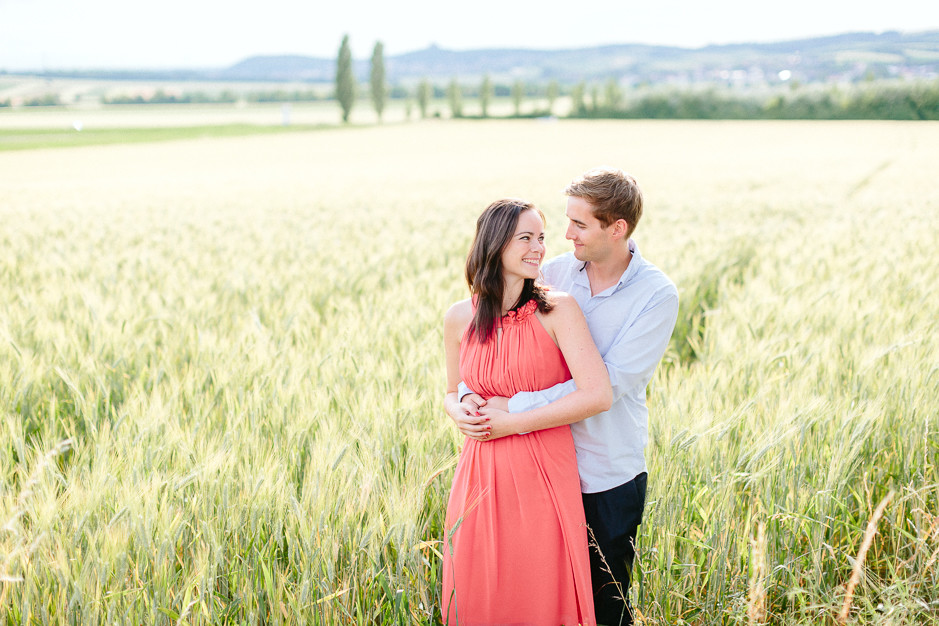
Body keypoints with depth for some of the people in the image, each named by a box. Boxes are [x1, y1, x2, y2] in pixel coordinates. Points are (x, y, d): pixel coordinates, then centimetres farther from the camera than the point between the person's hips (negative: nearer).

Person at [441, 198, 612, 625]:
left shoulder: (558, 309, -7)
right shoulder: (459, 319, 2)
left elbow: (598, 395, -17)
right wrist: (461, 411, -6)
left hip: (544, 477, -3)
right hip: (481, 475, 3)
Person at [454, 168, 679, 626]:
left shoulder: (657, 294, -12)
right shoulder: (555, 272, 0)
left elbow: (606, 383, -20)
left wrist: (516, 409, -22)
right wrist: (468, 396, -18)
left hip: (610, 476, -3)